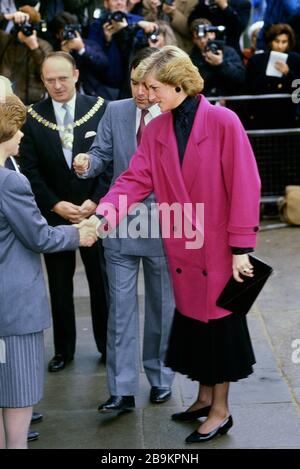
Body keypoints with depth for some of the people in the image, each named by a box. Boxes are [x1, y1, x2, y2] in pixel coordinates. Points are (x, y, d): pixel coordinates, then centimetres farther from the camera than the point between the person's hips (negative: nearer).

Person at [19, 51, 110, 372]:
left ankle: (107, 344, 24)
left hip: (95, 210, -1)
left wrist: (96, 201, -12)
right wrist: (56, 205, -12)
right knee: (60, 285, 10)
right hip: (54, 214, 1)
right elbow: (30, 170, -2)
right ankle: (63, 349, 22)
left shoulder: (101, 109, -5)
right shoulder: (33, 118, -2)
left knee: (102, 282, 9)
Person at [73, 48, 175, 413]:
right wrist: (87, 163, -21)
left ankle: (159, 378, 29)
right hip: (121, 224, 2)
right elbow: (101, 153, 2)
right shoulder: (115, 112, 0)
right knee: (120, 308, 2)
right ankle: (122, 389, 7)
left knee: (161, 307, 13)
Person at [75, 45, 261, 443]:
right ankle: (205, 396, 33)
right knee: (192, 320, 15)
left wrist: (241, 248, -15)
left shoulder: (223, 122, -14)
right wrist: (106, 210, -24)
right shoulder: (155, 130, 3)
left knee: (218, 321, 5)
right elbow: (136, 179, -6)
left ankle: (220, 411, 19)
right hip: (182, 247, 5)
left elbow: (244, 186, -14)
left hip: (218, 246, -5)